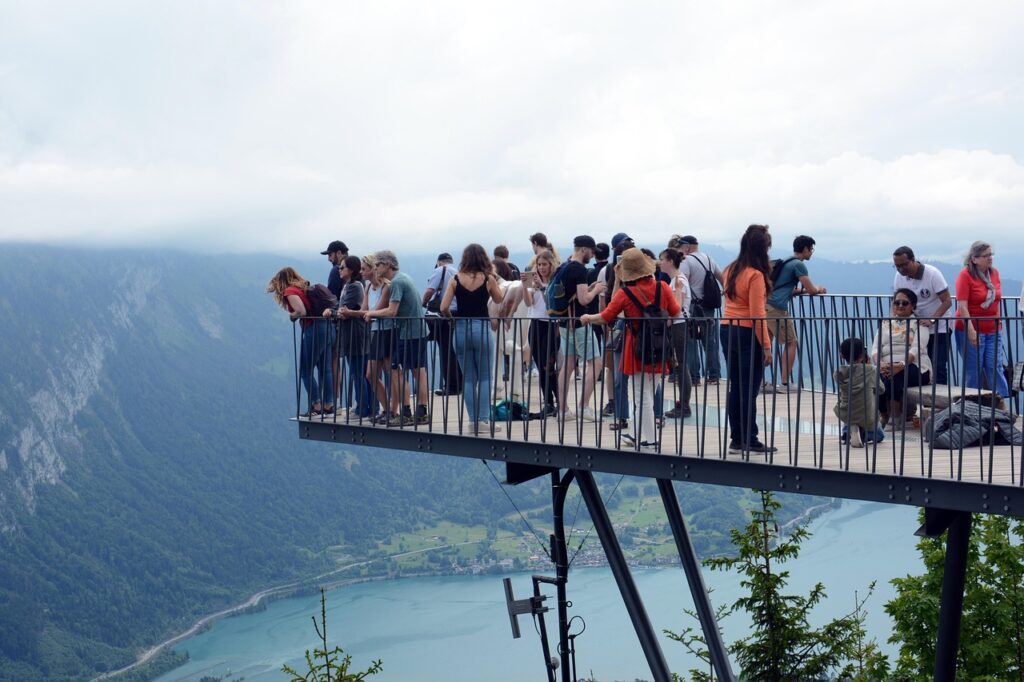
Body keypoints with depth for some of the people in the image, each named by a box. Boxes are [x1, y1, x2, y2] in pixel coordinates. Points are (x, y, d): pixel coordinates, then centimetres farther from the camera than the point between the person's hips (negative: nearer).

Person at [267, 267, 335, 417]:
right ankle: (328, 405, 14)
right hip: (327, 327, 8)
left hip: (314, 329, -8)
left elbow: (301, 311, -15)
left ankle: (316, 406, -1)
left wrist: (292, 315, 1)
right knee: (325, 370, 12)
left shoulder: (290, 291, -3)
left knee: (306, 371, 1)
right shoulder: (305, 287, 19)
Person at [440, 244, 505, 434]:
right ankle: (484, 420, 3)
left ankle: (473, 421, 9)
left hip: (461, 329, 2)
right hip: (482, 328, -2)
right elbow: (498, 300, 14)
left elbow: (443, 308, -5)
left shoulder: (456, 279, 0)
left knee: (468, 378, 9)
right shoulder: (488, 279, -3)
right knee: (485, 377, 7)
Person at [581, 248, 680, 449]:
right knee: (647, 393, 17)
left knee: (642, 395, 6)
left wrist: (587, 318, 11)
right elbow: (676, 314, -1)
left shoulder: (625, 293, -12)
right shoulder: (662, 287, -5)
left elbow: (604, 318, -8)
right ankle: (638, 433, 29)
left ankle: (650, 439, 8)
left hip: (638, 349, -3)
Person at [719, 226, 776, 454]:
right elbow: (757, 315, -18)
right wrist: (766, 346, -15)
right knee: (749, 390, -2)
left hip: (727, 330, 8)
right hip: (747, 334, -7)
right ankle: (749, 441, 2)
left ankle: (737, 439, 15)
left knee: (735, 387, 11)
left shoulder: (730, 270, 8)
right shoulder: (755, 275, -15)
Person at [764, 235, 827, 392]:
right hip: (778, 309, -8)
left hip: (767, 305, 8)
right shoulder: (799, 264, -5)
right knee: (791, 343, 2)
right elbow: (811, 290, -6)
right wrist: (819, 290, 16)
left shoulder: (786, 262, 23)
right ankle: (784, 384, -1)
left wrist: (801, 290, 20)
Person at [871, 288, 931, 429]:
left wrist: (901, 365, -29)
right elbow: (875, 348, 6)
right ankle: (884, 415, -9)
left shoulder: (919, 324, 7)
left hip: (915, 366, -3)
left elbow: (916, 349, -10)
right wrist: (880, 364, -18)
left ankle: (896, 417, -20)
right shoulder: (886, 323, 20)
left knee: (893, 377, -36)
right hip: (887, 366, 3)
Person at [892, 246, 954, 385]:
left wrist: (932, 320, -30)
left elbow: (947, 301, -18)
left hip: (939, 328, -5)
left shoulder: (932, 274, -16)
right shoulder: (899, 276, -1)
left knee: (938, 368, -9)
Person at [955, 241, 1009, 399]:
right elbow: (962, 305, -17)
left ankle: (1000, 401, -2)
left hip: (993, 330, 5)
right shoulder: (965, 275, -11)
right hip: (971, 330, -5)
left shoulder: (994, 273, 7)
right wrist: (970, 331, -23)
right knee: (973, 369, 0)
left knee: (995, 366, -1)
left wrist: (998, 322, 16)